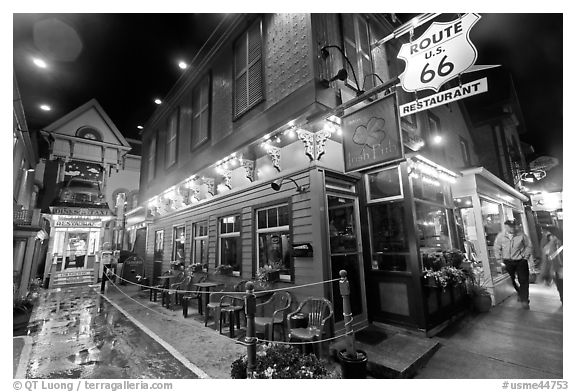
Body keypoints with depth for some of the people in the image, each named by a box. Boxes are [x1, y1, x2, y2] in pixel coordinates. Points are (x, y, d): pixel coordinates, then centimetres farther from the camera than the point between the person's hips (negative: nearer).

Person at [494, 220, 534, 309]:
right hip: (508, 262, 1)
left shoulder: (521, 235, -9)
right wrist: (500, 261, -1)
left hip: (521, 261, -1)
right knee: (513, 280, 12)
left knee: (524, 280, -1)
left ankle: (524, 300, 7)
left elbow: (528, 246, 5)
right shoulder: (500, 236, -9)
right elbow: (496, 249, 0)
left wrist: (526, 257, 1)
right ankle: (520, 294, 36)